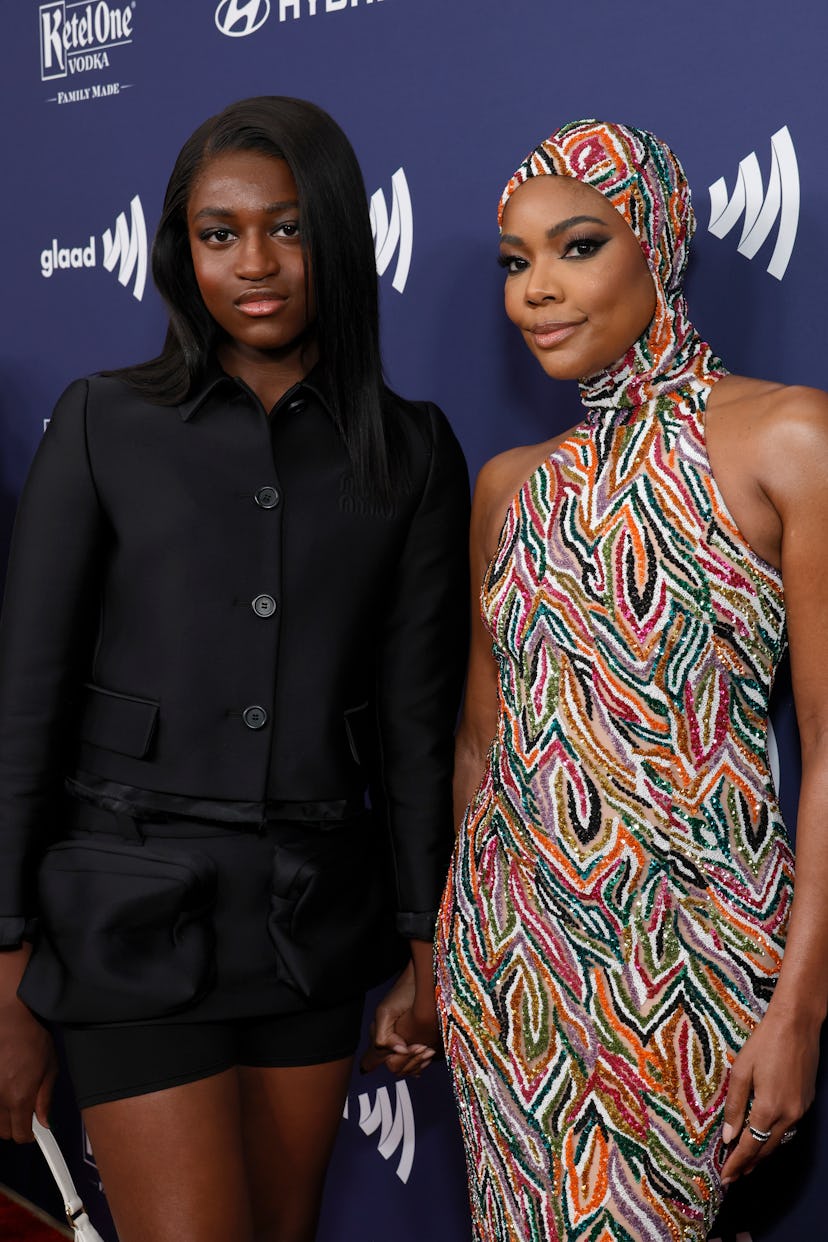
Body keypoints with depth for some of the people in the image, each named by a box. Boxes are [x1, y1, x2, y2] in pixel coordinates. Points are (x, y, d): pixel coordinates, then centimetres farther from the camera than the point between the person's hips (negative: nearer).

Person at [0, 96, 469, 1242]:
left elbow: (417, 718, 6)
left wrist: (424, 949, 7)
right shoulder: (104, 426, -2)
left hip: (317, 919, 3)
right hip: (138, 916, -2)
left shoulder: (410, 451, 3)